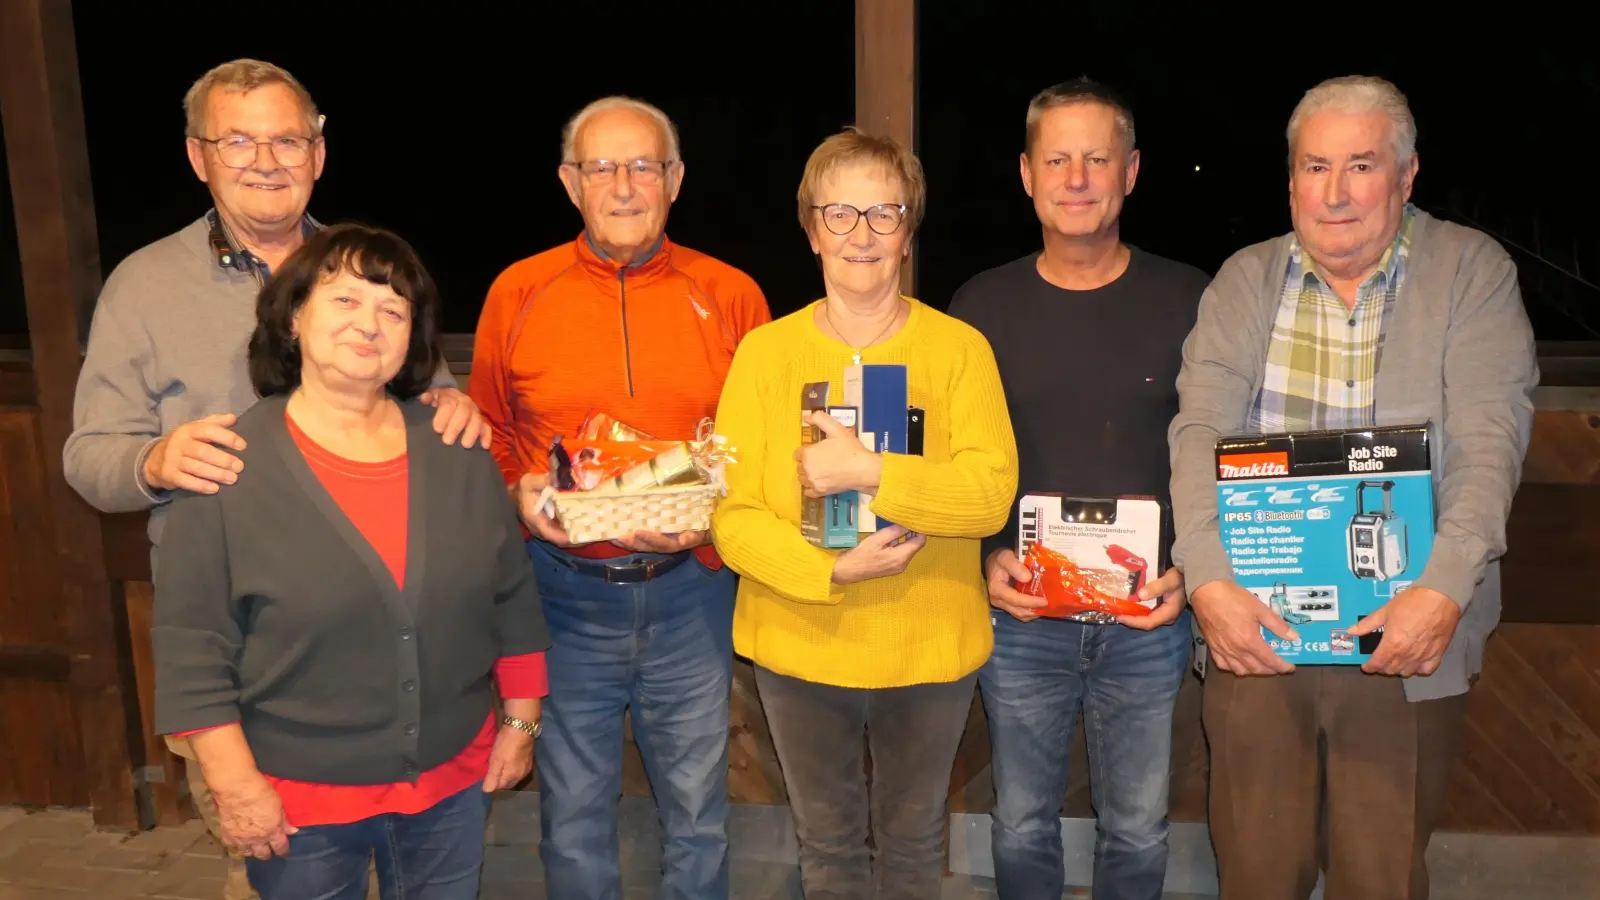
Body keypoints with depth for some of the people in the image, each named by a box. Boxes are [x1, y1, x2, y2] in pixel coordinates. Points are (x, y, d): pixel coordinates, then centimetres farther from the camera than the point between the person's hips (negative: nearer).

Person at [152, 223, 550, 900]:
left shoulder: (457, 453, -1)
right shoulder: (229, 467, -12)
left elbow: (513, 598, 6)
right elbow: (193, 644, -11)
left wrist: (521, 721, 7)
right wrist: (235, 784, -12)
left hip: (453, 781, 3)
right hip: (298, 802, -3)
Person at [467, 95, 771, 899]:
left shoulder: (730, 295, 0)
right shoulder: (519, 292, 0)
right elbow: (485, 434, 9)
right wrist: (519, 494, -11)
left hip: (689, 590, 0)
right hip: (565, 591, 0)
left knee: (697, 811, 14)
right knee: (574, 817, 15)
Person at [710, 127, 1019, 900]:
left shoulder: (959, 347, -6)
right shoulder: (765, 351, -6)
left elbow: (992, 492, -18)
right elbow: (732, 516, -10)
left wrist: (869, 472, -28)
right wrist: (828, 572, -24)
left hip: (929, 648, 0)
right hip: (801, 647, 1)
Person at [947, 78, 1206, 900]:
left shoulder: (1188, 301, -2)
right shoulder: (983, 306, 0)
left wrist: (1191, 568, -11)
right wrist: (986, 557, -10)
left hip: (1149, 621, 0)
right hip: (1021, 618, 1)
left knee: (1138, 830, 14)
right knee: (1021, 826, 14)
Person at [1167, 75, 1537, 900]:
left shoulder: (1472, 273, 0)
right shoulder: (1245, 281, 5)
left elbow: (1489, 446, -9)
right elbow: (1200, 432, -5)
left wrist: (1444, 591, -23)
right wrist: (1209, 582, -19)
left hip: (1405, 642, -1)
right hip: (1254, 628, 2)